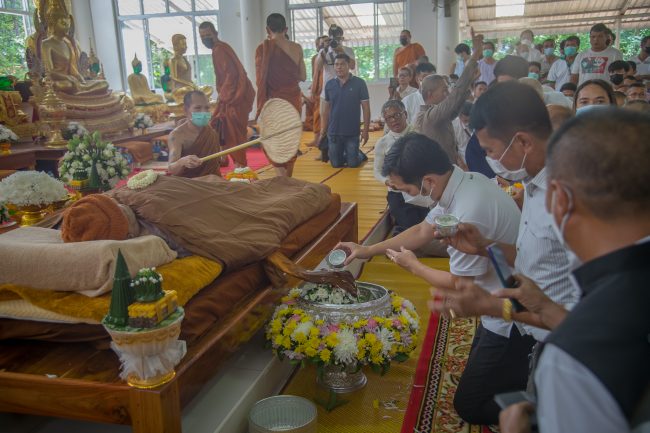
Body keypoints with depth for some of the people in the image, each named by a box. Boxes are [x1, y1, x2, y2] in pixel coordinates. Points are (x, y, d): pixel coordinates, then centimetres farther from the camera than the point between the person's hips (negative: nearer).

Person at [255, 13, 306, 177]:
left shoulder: (263, 48, -6)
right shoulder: (297, 48, 3)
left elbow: (261, 79, -8)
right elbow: (302, 76, 9)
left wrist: (261, 107, 0)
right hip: (295, 99, 4)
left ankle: (281, 176, -12)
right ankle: (287, 177, 19)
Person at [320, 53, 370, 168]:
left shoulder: (359, 83, -6)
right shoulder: (329, 84, 2)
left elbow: (366, 108, -4)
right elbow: (326, 108, 10)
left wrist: (365, 130, -8)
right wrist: (323, 129, 8)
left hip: (352, 132, -2)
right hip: (333, 132, 3)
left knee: (353, 164, 2)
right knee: (336, 164, 8)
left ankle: (360, 155, 34)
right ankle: (345, 156, 39)